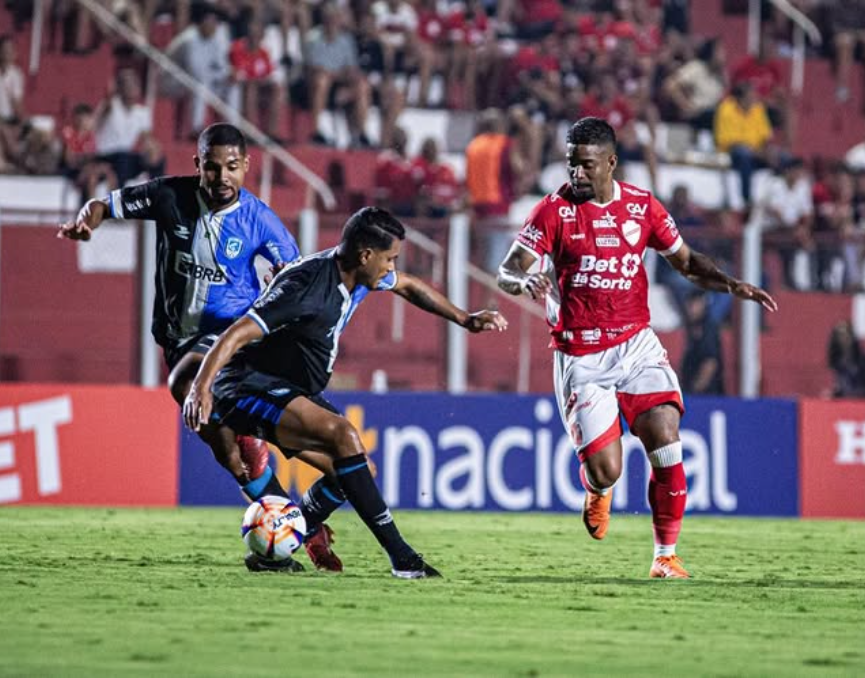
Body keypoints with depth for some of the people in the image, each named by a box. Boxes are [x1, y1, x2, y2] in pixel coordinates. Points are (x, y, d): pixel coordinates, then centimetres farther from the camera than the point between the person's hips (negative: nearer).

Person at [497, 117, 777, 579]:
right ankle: (597, 490, 31)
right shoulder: (555, 210, -5)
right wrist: (524, 282, -34)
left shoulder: (642, 207, 4)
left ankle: (666, 556, 1)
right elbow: (506, 272, -10)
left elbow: (686, 261, 15)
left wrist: (733, 286, -2)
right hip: (581, 358, -2)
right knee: (605, 469, -9)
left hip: (636, 345, 2)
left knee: (665, 443, -14)